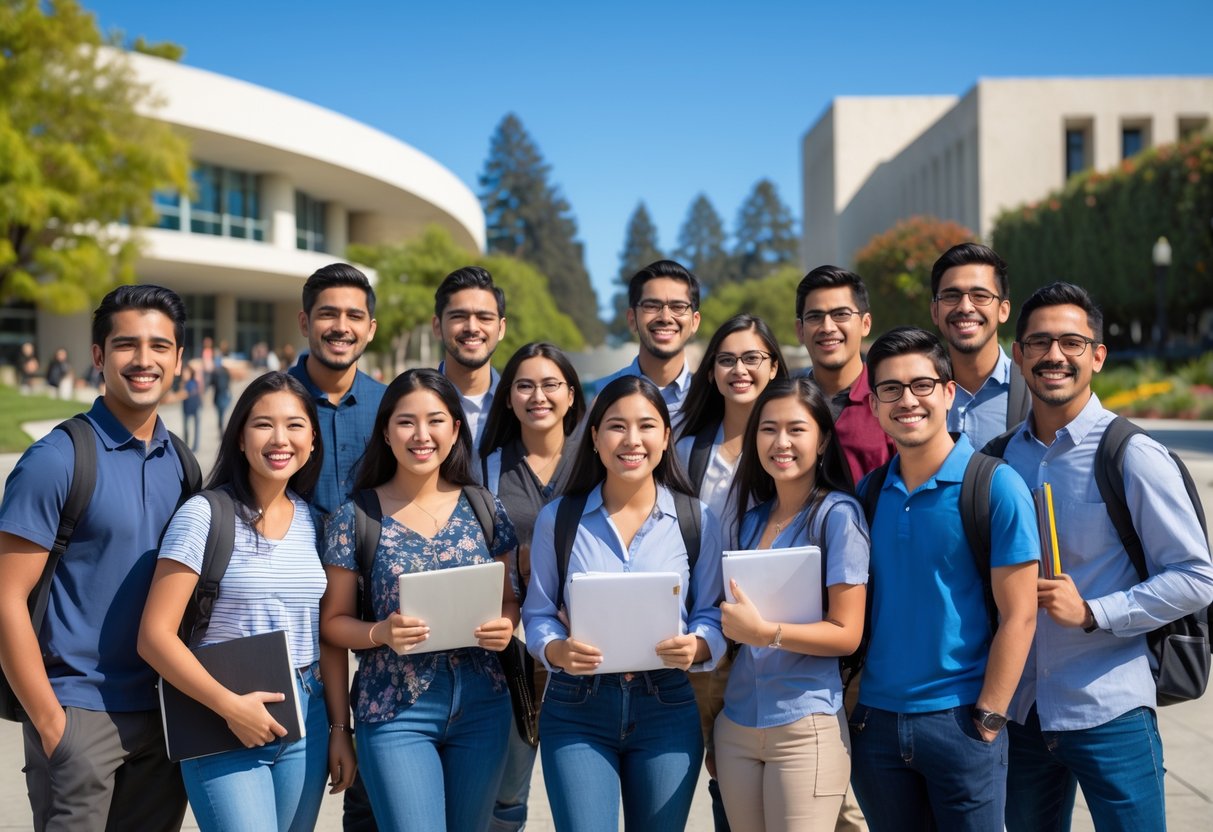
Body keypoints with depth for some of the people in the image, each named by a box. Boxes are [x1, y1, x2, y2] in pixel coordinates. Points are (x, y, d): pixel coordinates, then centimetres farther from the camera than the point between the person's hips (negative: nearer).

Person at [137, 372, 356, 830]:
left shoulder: (314, 521, 6)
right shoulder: (206, 514, -9)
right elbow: (155, 635, -11)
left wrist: (340, 728, 8)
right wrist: (230, 705, -16)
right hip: (222, 725, -5)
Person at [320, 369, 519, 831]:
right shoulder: (355, 517, -3)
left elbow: (508, 599, 12)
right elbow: (333, 620, 0)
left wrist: (505, 626, -10)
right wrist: (382, 633, -19)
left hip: (482, 708, 3)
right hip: (395, 712, -3)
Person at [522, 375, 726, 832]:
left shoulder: (696, 520, 2)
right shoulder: (557, 518, 2)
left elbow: (712, 616, 3)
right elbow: (537, 614, 3)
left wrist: (696, 646, -19)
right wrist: (557, 650, -19)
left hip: (667, 709, 1)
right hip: (576, 710, -1)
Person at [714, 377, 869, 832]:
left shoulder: (837, 514, -7)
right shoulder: (752, 517, 12)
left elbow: (846, 634, -11)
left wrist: (766, 632, -21)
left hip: (806, 728, -6)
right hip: (736, 723, 6)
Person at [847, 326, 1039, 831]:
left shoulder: (996, 487, -8)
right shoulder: (867, 492, 6)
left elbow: (1018, 616, -10)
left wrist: (988, 719, -12)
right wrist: (851, 703, 3)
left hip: (959, 719, -4)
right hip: (875, 719, 4)